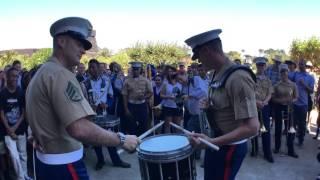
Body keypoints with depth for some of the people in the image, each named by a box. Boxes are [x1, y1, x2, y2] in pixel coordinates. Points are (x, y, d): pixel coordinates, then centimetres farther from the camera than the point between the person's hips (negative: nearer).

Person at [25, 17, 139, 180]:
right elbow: (80, 129, -35)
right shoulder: (60, 74, -24)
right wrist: (122, 140, -26)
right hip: (63, 165, -10)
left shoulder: (40, 73, 9)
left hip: (44, 160, 10)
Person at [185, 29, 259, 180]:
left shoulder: (238, 78, -27)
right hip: (217, 142, 8)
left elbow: (252, 127, -30)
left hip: (229, 147, -8)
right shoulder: (218, 74, 1)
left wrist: (212, 142, -34)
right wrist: (210, 105, -2)